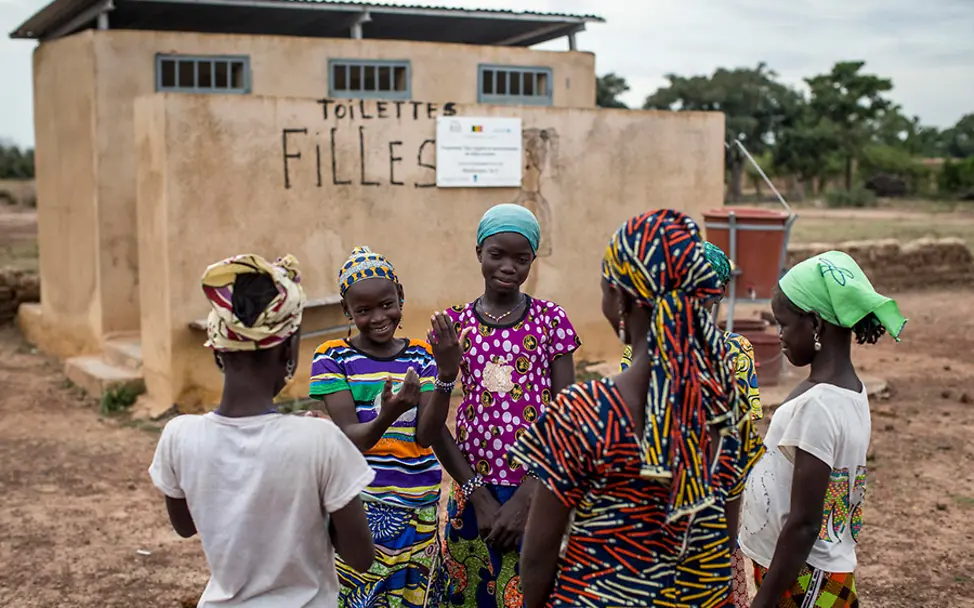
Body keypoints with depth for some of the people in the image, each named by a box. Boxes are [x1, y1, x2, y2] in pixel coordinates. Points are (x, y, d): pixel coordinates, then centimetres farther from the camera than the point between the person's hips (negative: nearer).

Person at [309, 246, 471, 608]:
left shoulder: (422, 356, 4)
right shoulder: (332, 357, -3)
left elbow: (426, 435, -7)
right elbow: (350, 438, -13)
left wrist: (446, 375, -20)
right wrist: (387, 416, -33)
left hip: (419, 507, 3)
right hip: (359, 506, -3)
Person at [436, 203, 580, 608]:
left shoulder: (551, 320, -2)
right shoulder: (454, 325, 1)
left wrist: (523, 499, -11)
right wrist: (479, 496, -8)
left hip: (538, 492, -1)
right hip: (475, 491, 1)